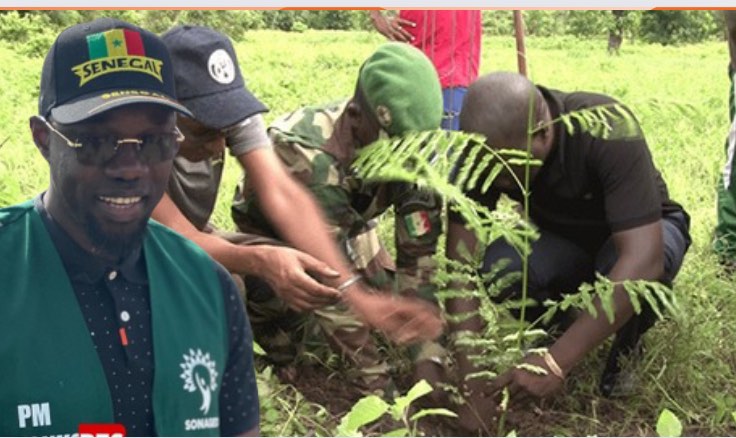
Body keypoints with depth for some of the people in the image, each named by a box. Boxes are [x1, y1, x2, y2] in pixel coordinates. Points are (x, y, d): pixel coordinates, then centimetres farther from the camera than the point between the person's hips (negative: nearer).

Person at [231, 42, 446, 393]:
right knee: (285, 340, -16)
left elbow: (419, 253, -25)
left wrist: (428, 353, -31)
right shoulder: (310, 158, -45)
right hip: (273, 232, -4)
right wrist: (376, 380, -42)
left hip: (345, 225, 5)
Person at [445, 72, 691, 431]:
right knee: (497, 269, -30)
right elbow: (461, 265, -26)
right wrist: (473, 385, -34)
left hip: (642, 232, -2)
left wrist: (556, 362, -49)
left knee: (633, 271, -38)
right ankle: (559, 322, 2)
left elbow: (643, 257, -44)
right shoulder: (485, 149, -25)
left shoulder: (609, 131, -36)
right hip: (562, 240, 3)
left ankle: (627, 341, -4)